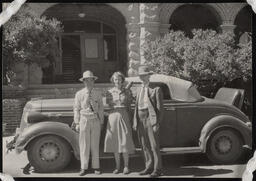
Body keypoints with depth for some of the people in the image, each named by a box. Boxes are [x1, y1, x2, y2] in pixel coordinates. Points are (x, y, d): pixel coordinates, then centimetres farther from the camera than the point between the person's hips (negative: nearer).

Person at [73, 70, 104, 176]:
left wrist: (101, 123, 5)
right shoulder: (79, 94, 2)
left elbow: (100, 109, 8)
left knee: (95, 145, 6)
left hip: (95, 121, 1)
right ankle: (84, 168, 10)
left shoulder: (98, 94, 5)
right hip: (84, 120, -1)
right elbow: (76, 109, 4)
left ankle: (96, 167, 14)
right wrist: (77, 123, 0)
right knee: (84, 145, 2)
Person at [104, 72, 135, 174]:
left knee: (125, 141, -3)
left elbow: (129, 107, 6)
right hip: (113, 117, 1)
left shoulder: (127, 91, 4)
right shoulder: (109, 92, 6)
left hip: (124, 117, -1)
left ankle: (126, 166, 8)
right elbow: (109, 105, 10)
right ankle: (117, 166, 13)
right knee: (115, 142, 4)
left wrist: (130, 120, 3)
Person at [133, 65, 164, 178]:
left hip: (151, 119, -6)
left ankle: (157, 169, 6)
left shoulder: (156, 89, -5)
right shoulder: (140, 90, 16)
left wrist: (157, 123, -15)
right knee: (145, 145, 9)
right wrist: (135, 121, 8)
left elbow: (160, 108, -8)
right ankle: (149, 167, 18)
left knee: (154, 145, -2)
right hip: (140, 120, 6)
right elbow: (137, 106, 15)